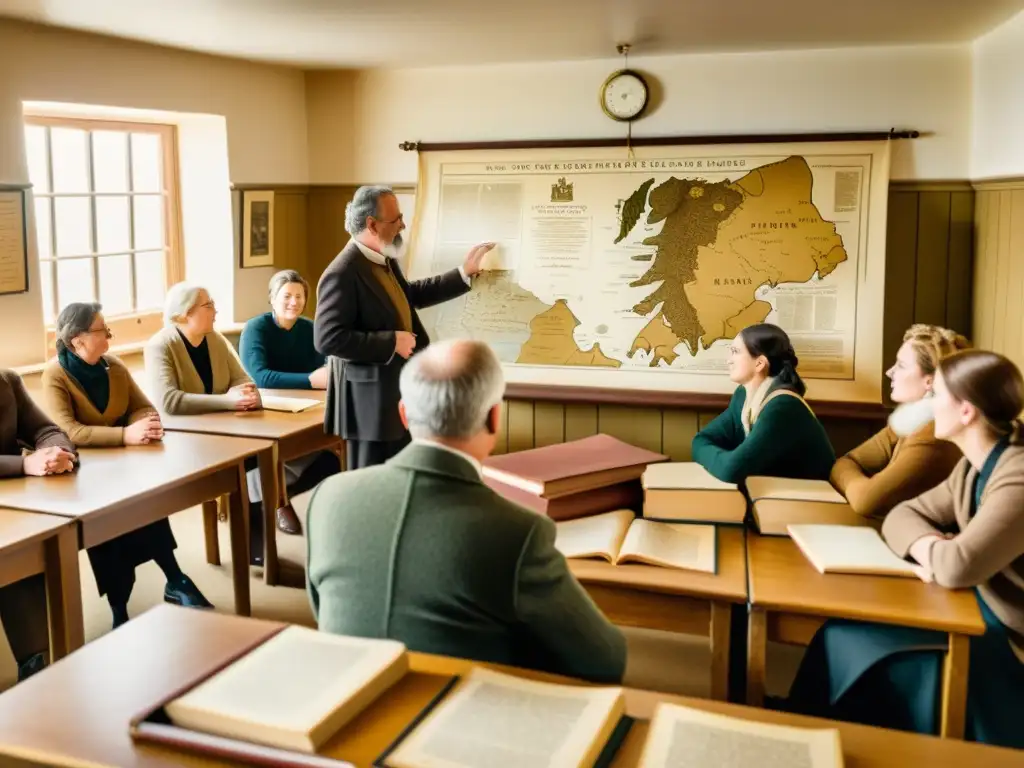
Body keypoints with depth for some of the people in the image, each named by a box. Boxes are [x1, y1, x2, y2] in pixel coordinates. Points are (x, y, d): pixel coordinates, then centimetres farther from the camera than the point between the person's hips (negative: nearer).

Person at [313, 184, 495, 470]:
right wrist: (391, 342, -24)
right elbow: (327, 338, -27)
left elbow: (411, 295, 24)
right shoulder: (342, 274, -23)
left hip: (399, 391, 10)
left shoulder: (385, 260, 7)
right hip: (370, 401, -10)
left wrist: (464, 273, 17)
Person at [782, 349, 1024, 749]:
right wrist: (927, 544, -16)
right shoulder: (975, 467, 6)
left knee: (847, 644, -13)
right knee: (843, 634, -4)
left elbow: (958, 566, -34)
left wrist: (932, 551, -10)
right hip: (982, 615, 9)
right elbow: (903, 515, 7)